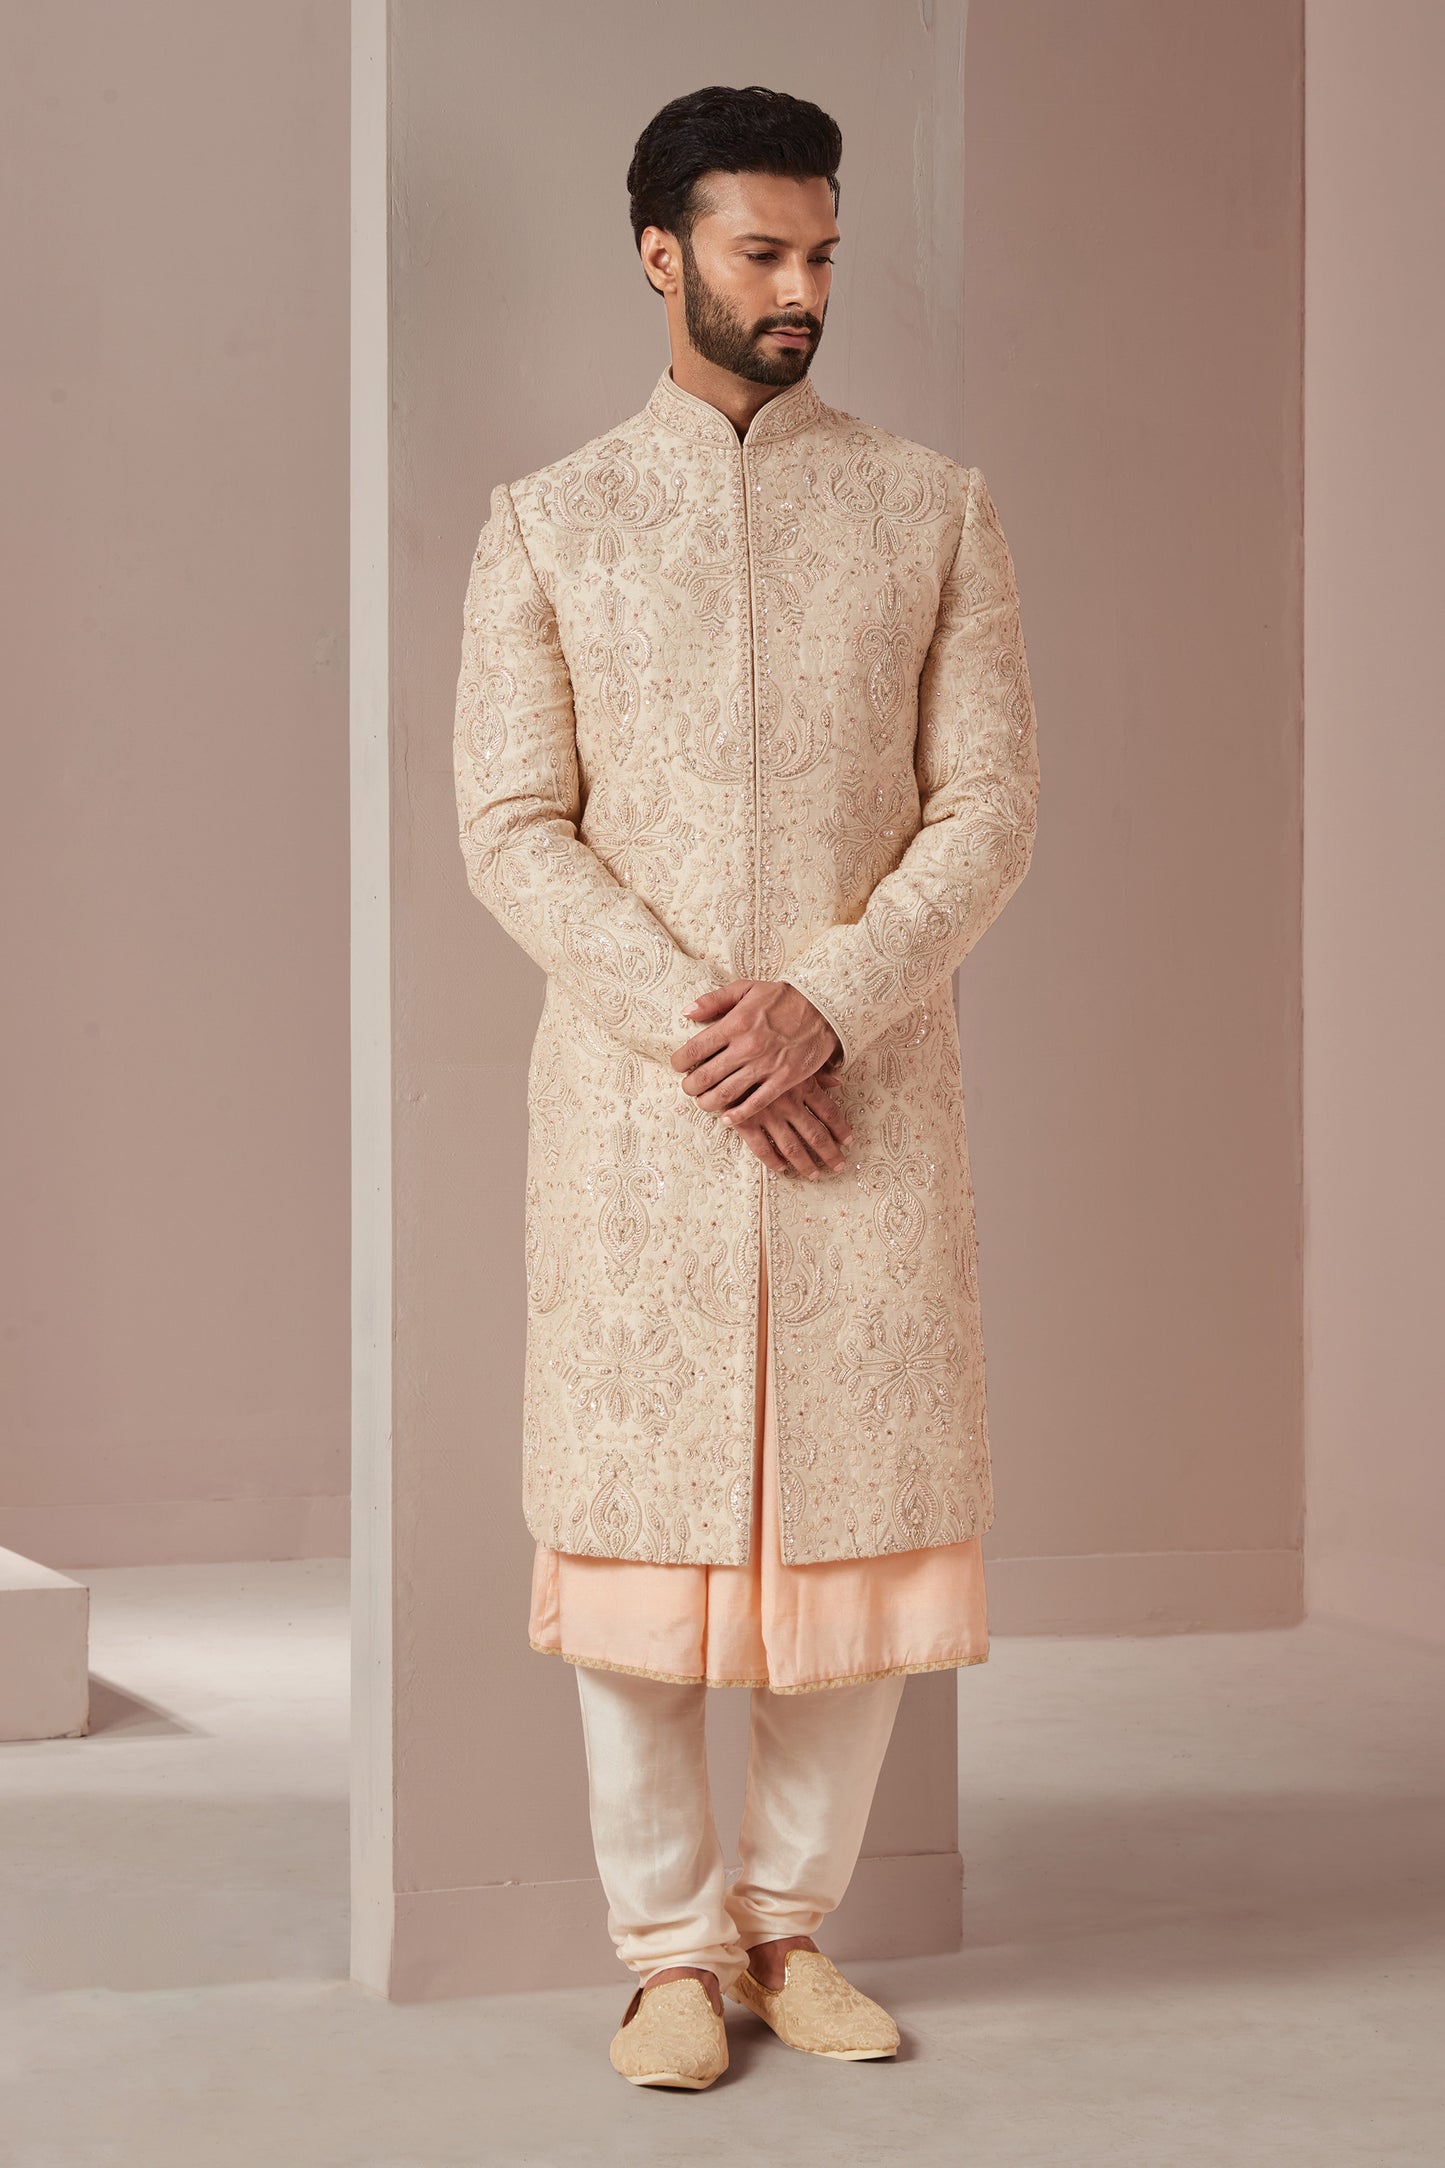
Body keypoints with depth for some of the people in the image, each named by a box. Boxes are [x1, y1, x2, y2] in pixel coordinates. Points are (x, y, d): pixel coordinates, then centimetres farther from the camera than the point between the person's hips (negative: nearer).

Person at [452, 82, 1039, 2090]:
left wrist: (827, 1004, -14)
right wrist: (693, 1025, -13)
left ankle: (793, 1920, 19)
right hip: (632, 1097, -1)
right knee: (636, 1518, 1)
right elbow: (512, 828, -1)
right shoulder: (549, 523, 6)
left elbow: (991, 807, 0)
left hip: (870, 1085, 1)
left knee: (863, 1516, 3)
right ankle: (672, 1946, 15)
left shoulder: (936, 508, 7)